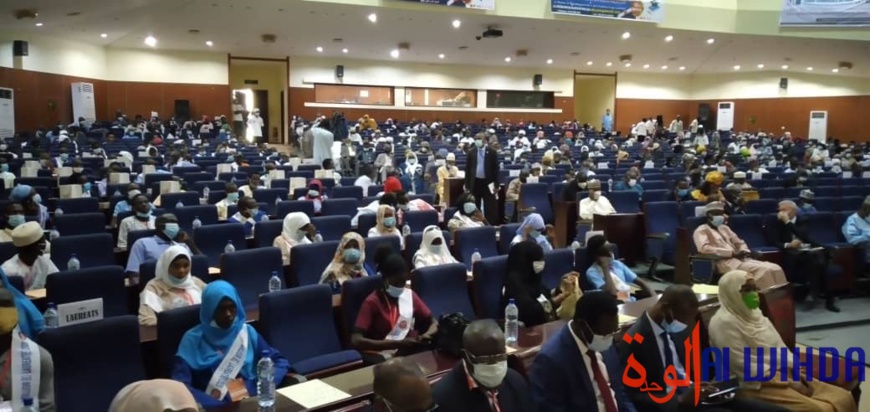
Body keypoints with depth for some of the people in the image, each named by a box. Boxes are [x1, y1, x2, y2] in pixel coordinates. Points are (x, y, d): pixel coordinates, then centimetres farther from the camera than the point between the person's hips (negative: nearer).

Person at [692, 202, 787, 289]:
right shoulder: (701, 230, 2)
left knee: (775, 268, -14)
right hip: (725, 262, -8)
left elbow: (739, 242, 27)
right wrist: (732, 253, -16)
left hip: (740, 259, 8)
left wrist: (744, 251, 1)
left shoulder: (724, 228, 26)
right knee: (764, 270, -27)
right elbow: (704, 248, -15)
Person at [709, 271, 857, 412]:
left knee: (843, 398, -4)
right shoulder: (724, 323, -15)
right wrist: (789, 384, -16)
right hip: (756, 385, -9)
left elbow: (778, 348, 14)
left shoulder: (753, 313, 13)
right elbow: (746, 367, -19)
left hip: (782, 374, 9)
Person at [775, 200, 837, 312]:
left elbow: (802, 235, -13)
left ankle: (814, 292, -25)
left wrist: (787, 222, -14)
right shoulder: (779, 223, 9)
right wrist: (788, 245, -19)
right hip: (793, 254, -1)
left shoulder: (802, 220, 8)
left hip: (810, 250, 2)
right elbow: (777, 242, 2)